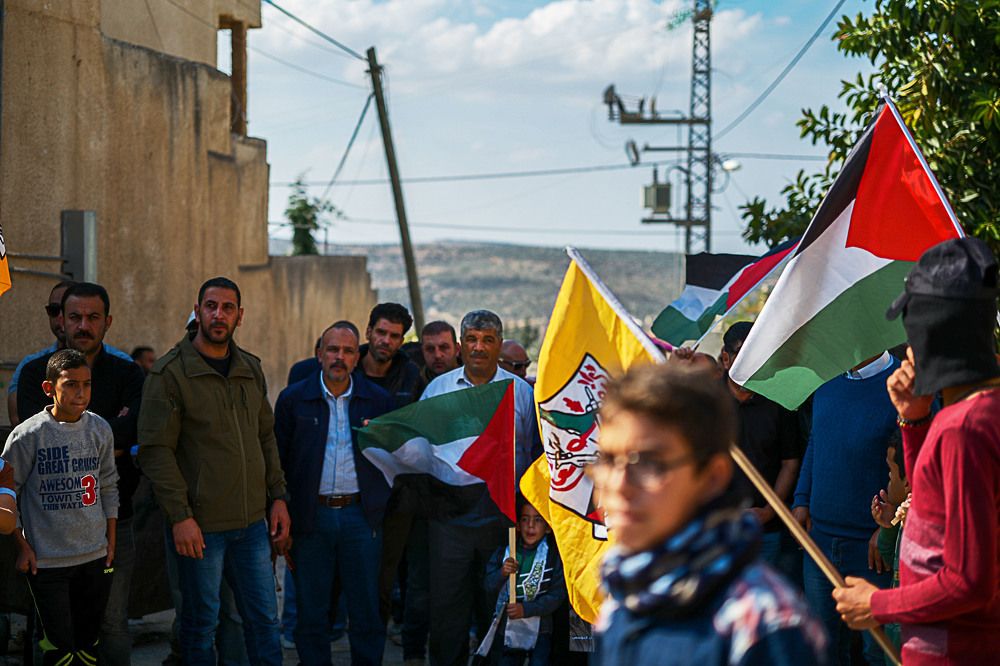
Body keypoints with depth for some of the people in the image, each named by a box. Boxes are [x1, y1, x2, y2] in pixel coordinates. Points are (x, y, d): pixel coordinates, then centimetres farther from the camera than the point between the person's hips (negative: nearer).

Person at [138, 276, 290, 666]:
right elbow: (156, 451, -11)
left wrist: (278, 497, 10)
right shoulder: (169, 373, -8)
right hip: (200, 525, -5)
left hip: (252, 521, 5)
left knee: (264, 619, 9)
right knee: (201, 624, 4)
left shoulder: (251, 370, 12)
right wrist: (180, 516, -17)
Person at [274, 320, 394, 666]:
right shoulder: (293, 398, 4)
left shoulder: (378, 399, 5)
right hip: (311, 516, 0)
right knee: (311, 609, 7)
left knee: (367, 610, 4)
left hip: (361, 516, 0)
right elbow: (279, 459, 4)